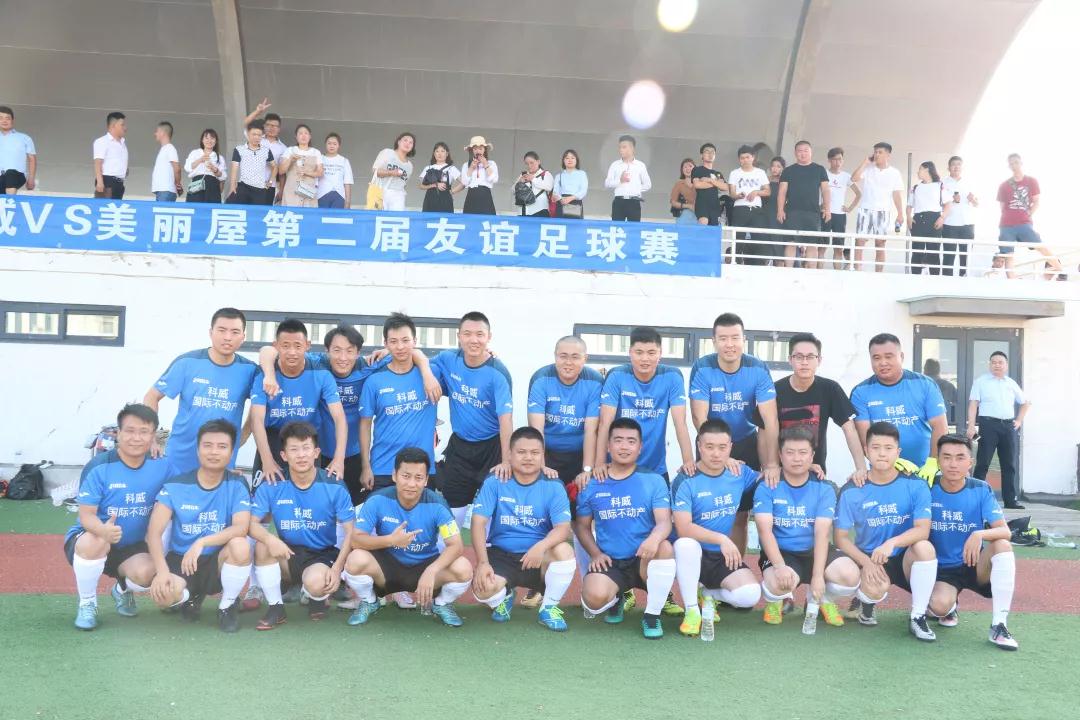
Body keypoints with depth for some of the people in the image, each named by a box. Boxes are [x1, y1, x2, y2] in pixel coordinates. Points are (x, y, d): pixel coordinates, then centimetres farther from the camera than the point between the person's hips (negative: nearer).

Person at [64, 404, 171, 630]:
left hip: (133, 547, 2)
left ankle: (123, 590, 13)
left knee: (147, 573, -29)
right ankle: (87, 603, -9)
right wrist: (104, 530, -46)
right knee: (95, 542, -38)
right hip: (92, 539, -2)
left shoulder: (161, 466, -8)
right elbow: (86, 515, -23)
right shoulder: (100, 468, -18)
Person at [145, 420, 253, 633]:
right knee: (163, 594, -32)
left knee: (240, 546, -34)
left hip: (218, 562, 0)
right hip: (179, 559, 0)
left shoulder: (237, 486, -7)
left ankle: (228, 605, -5)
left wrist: (201, 543, -35)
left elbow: (241, 528, -22)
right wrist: (162, 570, -28)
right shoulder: (175, 486, -7)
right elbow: (154, 533, -12)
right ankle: (191, 596, 9)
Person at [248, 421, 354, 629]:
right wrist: (270, 539, -31)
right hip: (288, 555, 2)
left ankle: (318, 599, 8)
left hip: (323, 555, -2)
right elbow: (252, 523, -8)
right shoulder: (272, 486, -7)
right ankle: (275, 607, -9)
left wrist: (337, 568, -21)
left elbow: (349, 531, -9)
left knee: (315, 583, -34)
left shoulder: (334, 486, -11)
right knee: (263, 545, -28)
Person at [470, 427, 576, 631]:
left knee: (564, 550, -32)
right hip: (500, 554, 0)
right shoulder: (494, 483, -4)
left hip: (538, 558, 0)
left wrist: (541, 546, -37)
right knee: (483, 588, -30)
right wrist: (483, 562, -22)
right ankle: (504, 598, 12)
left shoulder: (553, 487, -4)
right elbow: (478, 523, -9)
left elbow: (563, 528, -16)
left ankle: (549, 607, -4)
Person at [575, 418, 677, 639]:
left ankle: (652, 615, -12)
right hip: (609, 562, 0)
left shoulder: (654, 481, 0)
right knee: (594, 599, -31)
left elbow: (665, 521, -11)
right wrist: (595, 553, -6)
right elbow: (582, 525, 12)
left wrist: (654, 538, -35)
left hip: (645, 560, 0)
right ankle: (616, 599, 12)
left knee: (664, 547, -35)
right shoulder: (592, 484, 4)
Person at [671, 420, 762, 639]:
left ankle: (708, 595, 12)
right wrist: (721, 539, -31)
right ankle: (691, 610, -18)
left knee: (750, 595, -21)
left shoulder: (740, 474, 0)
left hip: (723, 556, 4)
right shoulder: (686, 481, -15)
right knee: (686, 544, -39)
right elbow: (683, 528, -23)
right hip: (691, 554, -4)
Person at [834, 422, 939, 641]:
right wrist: (867, 562, -21)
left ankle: (918, 617, -15)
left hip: (905, 559, 1)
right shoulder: (851, 491, -8)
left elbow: (923, 530, -18)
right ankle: (866, 602, 8)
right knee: (877, 587, -34)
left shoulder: (915, 485, -7)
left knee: (925, 547, -32)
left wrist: (891, 543, -36)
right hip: (868, 559, -1)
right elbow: (841, 537, -5)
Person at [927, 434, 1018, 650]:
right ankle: (951, 606, 12)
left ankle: (999, 625, -25)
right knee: (940, 606, -31)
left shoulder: (981, 490, -7)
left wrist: (980, 535, -37)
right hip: (942, 569, -1)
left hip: (975, 564, 1)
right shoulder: (928, 489, -8)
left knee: (1003, 546, -29)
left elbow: (1005, 532, -17)